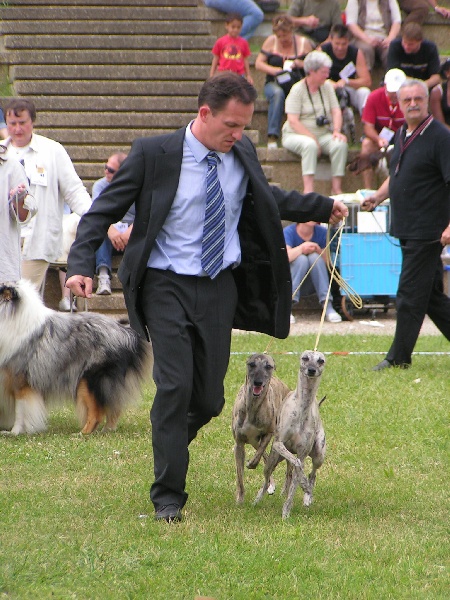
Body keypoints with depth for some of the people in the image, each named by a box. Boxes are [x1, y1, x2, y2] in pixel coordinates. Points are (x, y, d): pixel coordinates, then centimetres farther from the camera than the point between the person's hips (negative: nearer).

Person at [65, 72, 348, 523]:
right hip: (167, 286, -4)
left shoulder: (242, 156, 5)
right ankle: (168, 497, -4)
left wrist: (323, 208, 25)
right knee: (175, 386, -14)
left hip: (221, 287, 5)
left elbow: (267, 198, 27)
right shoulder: (154, 154, -9)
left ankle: (169, 444, 37)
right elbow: (104, 209, -5)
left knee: (209, 398, 5)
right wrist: (81, 264, -18)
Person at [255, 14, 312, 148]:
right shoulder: (271, 41, 9)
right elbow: (258, 64, 4)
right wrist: (275, 70, -13)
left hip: (297, 84, 0)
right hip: (274, 83, 0)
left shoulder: (303, 43, 9)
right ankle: (272, 136, -40)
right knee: (278, 93, -37)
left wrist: (301, 64, -12)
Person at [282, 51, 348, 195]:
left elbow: (336, 111, 5)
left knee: (340, 144, -25)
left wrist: (336, 131, -15)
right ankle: (308, 189, -42)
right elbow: (293, 121, -16)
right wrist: (313, 138, -22)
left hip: (323, 134, 5)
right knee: (309, 144, -38)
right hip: (296, 135, -5)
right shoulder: (298, 89, -9)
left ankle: (336, 188, -25)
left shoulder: (327, 86, 8)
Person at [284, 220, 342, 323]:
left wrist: (318, 250, -28)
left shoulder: (322, 232, -5)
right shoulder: (289, 232, -13)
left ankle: (328, 307, -32)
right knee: (301, 258, -28)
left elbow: (328, 263, -10)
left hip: (313, 283, 2)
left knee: (315, 257, -25)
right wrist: (301, 248, -41)